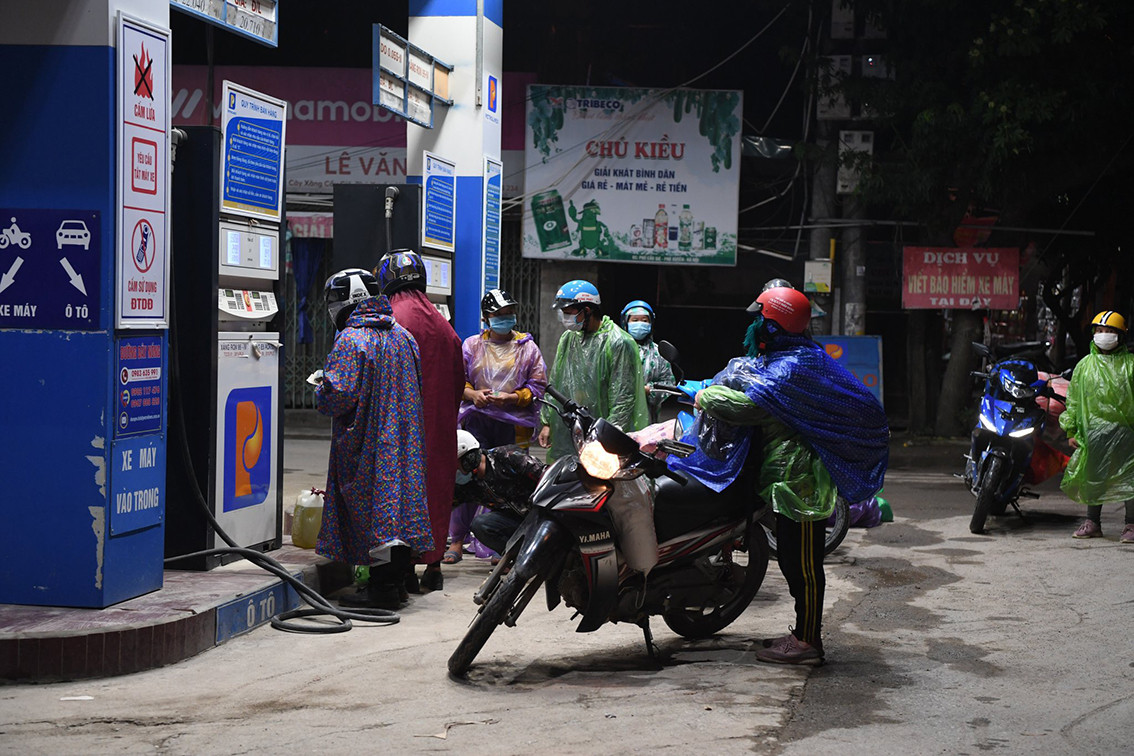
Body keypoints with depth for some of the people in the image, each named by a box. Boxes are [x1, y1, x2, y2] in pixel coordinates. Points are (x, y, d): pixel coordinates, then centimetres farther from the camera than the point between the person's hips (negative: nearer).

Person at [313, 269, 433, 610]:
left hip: (365, 442, -8)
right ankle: (397, 579, 17)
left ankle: (382, 586, -3)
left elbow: (338, 395, -21)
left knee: (370, 509, -3)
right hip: (402, 438, 8)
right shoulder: (403, 335, 10)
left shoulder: (350, 340, -15)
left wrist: (321, 387, 0)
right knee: (398, 499, 11)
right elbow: (417, 386, 18)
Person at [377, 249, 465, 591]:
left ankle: (405, 566, 0)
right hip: (439, 428, 6)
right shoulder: (443, 325, 10)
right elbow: (457, 383, 14)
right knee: (437, 485, 12)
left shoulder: (393, 320, -11)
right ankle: (433, 565, 17)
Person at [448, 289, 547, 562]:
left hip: (514, 424, 0)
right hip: (477, 420, 1)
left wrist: (509, 398, -11)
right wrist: (473, 394, -6)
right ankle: (456, 541, -1)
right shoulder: (471, 345, 13)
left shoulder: (527, 347, 9)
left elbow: (538, 385, 5)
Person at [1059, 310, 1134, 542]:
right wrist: (1071, 431, 11)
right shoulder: (1085, 365, 14)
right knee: (1093, 478, 7)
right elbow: (1073, 400, 16)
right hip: (1094, 430, 3)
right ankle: (1092, 523, 18)